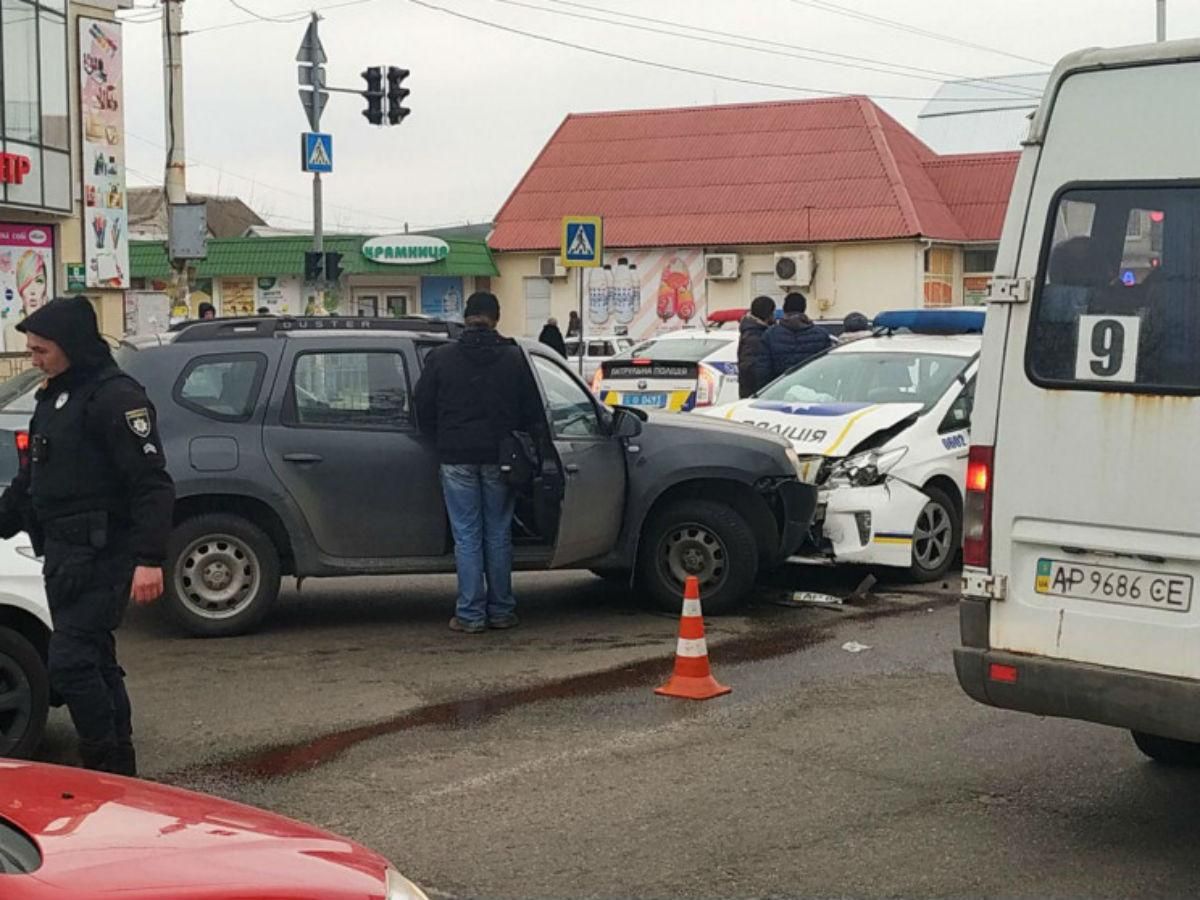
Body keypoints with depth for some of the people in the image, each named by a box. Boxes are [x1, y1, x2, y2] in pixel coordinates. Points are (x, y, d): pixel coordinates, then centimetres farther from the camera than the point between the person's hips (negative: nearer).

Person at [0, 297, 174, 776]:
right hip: (63, 555, 9)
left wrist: (149, 558, -26)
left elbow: (152, 483, -19)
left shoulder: (115, 396, -13)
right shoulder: (53, 399, 17)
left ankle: (106, 769, -6)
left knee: (71, 663, -13)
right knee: (94, 663, 12)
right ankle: (119, 772, 20)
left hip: (99, 557, -9)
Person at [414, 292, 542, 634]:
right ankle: (501, 610, 14)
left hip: (457, 458, -1)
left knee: (467, 536, 2)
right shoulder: (514, 358, 2)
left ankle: (471, 614, 2)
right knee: (498, 535, 10)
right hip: (499, 457, 1)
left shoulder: (441, 358, -1)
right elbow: (533, 412, 4)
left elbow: (423, 409, 3)